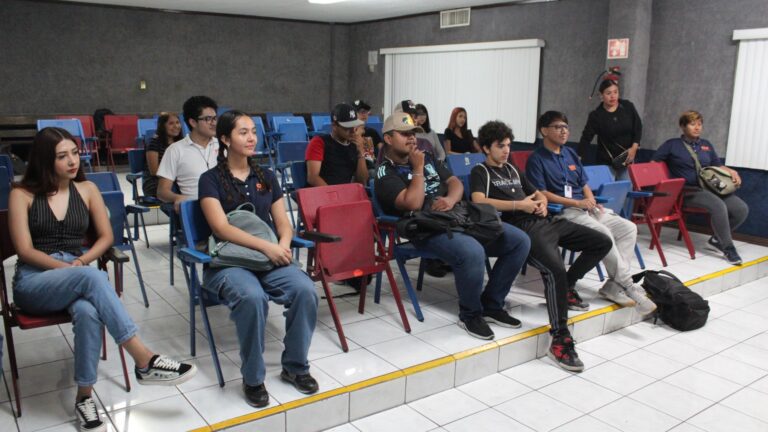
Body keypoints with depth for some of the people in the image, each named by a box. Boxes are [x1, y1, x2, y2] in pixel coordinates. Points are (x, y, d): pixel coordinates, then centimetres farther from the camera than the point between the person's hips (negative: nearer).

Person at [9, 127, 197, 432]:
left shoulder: (87, 189, 11)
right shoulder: (22, 194, 2)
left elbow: (106, 237, 8)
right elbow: (25, 250, -5)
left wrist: (82, 261, -11)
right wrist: (71, 268, -17)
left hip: (77, 274, 2)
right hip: (33, 281, -2)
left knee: (88, 312, -37)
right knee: (90, 277, -38)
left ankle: (84, 397, -26)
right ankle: (144, 361, -42)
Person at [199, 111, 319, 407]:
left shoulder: (266, 177, 16)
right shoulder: (211, 179, 1)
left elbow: (283, 222, 12)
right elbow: (221, 227, -12)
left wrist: (283, 245, -12)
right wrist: (266, 246, -22)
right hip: (228, 262, -4)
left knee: (305, 290, -25)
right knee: (253, 297, -36)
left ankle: (295, 366, -3)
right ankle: (252, 378, -14)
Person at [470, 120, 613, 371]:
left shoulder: (513, 169, 28)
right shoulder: (480, 172, 4)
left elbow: (538, 193, 35)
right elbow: (479, 201, -16)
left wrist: (542, 204, 9)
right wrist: (519, 205, -12)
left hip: (544, 221, 9)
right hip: (523, 228, -9)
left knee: (602, 243, 6)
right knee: (556, 269, -34)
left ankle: (564, 288, 15)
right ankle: (560, 341, -29)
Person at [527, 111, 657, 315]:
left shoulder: (570, 153, 21)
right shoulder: (537, 159, -2)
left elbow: (584, 185, 22)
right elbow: (541, 193, -11)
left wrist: (592, 202, -1)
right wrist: (577, 203, -16)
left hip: (586, 208, 8)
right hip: (562, 212, -8)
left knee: (629, 228, -10)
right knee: (603, 232, -29)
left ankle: (613, 283, -14)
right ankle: (628, 286, -20)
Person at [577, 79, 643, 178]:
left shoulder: (628, 107, 0)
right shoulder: (596, 115, -9)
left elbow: (638, 128, 7)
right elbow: (586, 138, -10)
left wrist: (634, 148, -6)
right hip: (606, 162, -3)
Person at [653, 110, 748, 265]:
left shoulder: (706, 145, 23)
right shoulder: (672, 145, 8)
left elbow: (718, 166, 23)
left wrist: (732, 172, 2)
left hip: (709, 188, 6)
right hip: (688, 190, -6)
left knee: (742, 208, -15)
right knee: (718, 206, -32)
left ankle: (717, 239, 5)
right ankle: (728, 247, -18)